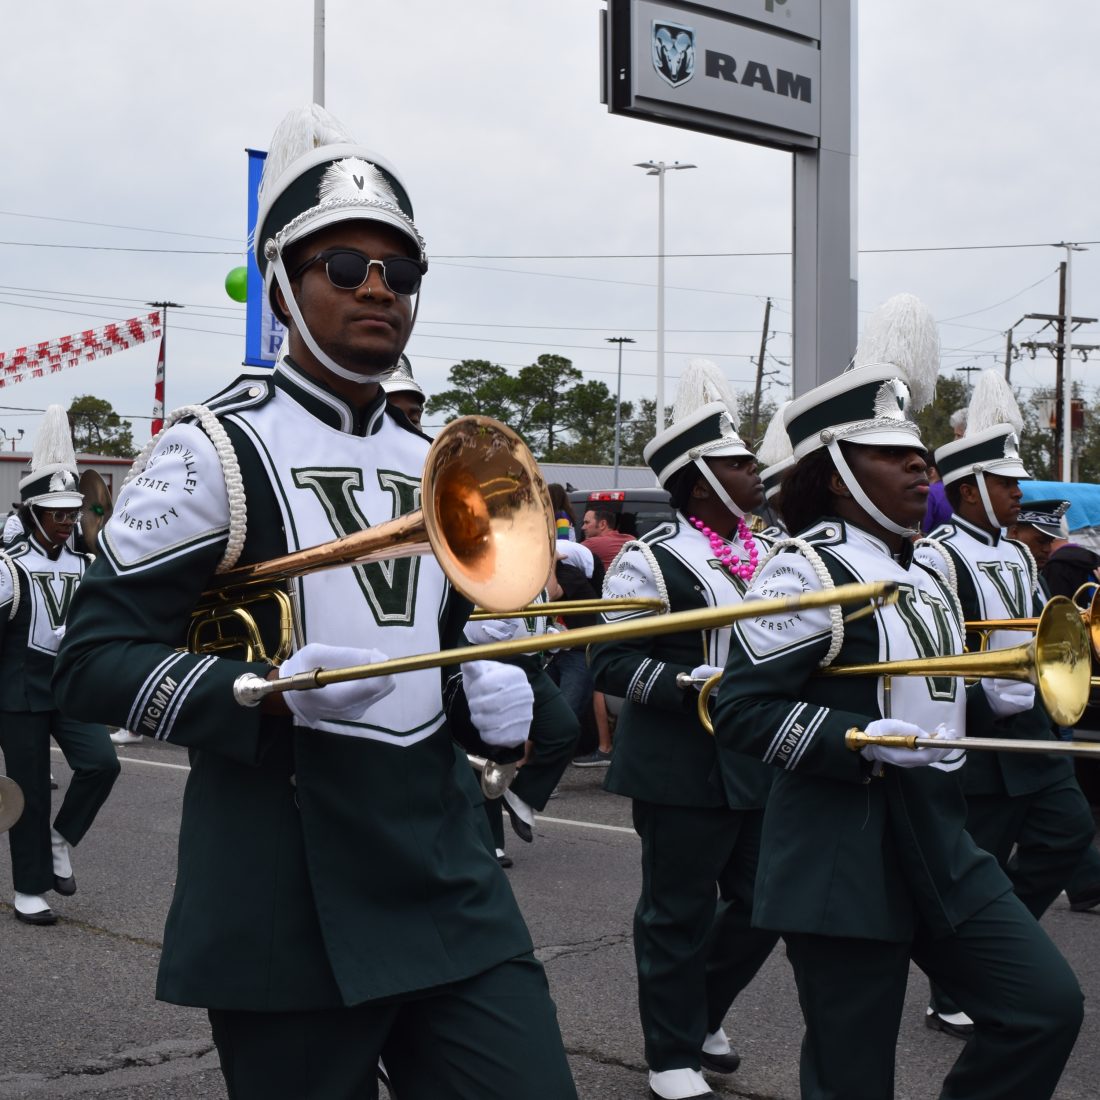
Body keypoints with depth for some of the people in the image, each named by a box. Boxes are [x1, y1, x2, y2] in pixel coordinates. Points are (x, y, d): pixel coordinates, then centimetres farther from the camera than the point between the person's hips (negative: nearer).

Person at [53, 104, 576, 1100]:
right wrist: (269, 692, -24)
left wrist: (491, 685, 2)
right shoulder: (216, 452, -7)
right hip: (288, 898, -5)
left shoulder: (435, 467, 14)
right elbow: (93, 662, -9)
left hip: (448, 869, 6)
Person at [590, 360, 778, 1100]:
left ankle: (701, 1013, 36)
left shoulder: (769, 555, 11)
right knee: (681, 915, 2)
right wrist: (695, 686, -23)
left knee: (760, 908, 13)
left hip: (762, 764, 7)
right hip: (683, 770, -7)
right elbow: (611, 660, -14)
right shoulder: (653, 561, -12)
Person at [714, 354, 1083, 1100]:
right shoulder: (805, 571, -13)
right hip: (845, 859, -8)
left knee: (1048, 1004, 2)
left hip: (939, 839, 8)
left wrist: (984, 696, 7)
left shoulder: (922, 574, 13)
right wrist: (864, 742, -26)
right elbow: (743, 712, -17)